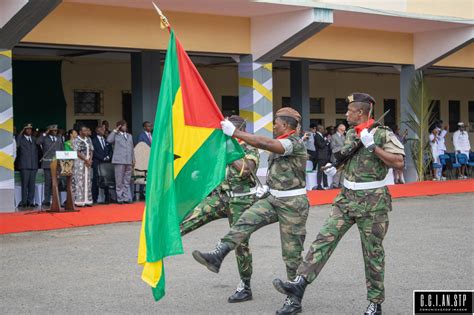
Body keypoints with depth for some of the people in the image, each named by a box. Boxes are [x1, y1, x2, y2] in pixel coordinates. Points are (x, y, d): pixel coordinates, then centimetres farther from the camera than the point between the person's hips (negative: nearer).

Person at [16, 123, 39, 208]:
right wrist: (21, 133, -18)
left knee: (32, 185, 3)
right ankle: (24, 202, -3)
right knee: (25, 184, -6)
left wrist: (36, 163, 14)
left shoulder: (34, 140, 19)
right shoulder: (20, 139, 2)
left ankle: (30, 202, 7)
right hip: (24, 165, -5)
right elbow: (16, 145, -19)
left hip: (33, 165, 5)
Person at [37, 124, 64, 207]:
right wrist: (45, 133, -12)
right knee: (48, 182, -3)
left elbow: (62, 150, 18)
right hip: (48, 164, -4)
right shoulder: (45, 138, 4)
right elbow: (38, 142, -15)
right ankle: (47, 201, 1)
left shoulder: (59, 139, 18)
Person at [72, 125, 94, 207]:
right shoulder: (76, 140, -7)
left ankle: (87, 200, 7)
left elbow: (91, 150, 11)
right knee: (79, 182, -7)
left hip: (88, 163, 7)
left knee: (88, 182, 5)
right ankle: (78, 201, -5)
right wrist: (86, 160, -15)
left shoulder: (88, 139, 13)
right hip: (79, 163, -6)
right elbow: (77, 152, -13)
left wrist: (90, 160, -5)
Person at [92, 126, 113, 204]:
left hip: (107, 163, 4)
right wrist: (103, 158, -10)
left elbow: (110, 150, 16)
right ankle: (95, 199, -2)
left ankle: (107, 198, 4)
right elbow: (94, 152, -7)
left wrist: (108, 157, -3)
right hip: (97, 164, -4)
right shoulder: (93, 141, 1)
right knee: (96, 181, -5)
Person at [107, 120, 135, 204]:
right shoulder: (116, 135, 4)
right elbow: (109, 140, -16)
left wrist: (133, 159, 14)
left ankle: (126, 198, 9)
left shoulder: (129, 136, 20)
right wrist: (115, 130, -10)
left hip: (128, 161, 5)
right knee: (119, 181, -4)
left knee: (127, 181, 6)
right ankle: (120, 198, 1)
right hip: (119, 161, -5)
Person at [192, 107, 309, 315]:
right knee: (246, 221, -13)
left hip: (292, 204, -9)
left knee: (292, 252, -1)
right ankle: (217, 257, -24)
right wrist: (268, 187, 14)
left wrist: (235, 132, -29)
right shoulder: (281, 143, 13)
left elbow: (264, 144, -33)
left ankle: (294, 298, 9)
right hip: (273, 199, 9)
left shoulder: (295, 143, -18)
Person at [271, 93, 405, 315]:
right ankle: (300, 284, -15)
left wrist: (373, 146, -23)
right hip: (347, 198, 6)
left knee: (373, 252, 3)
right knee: (325, 238, -8)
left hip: (372, 202, -6)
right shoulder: (350, 134, 11)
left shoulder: (383, 134, -11)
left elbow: (399, 162, -20)